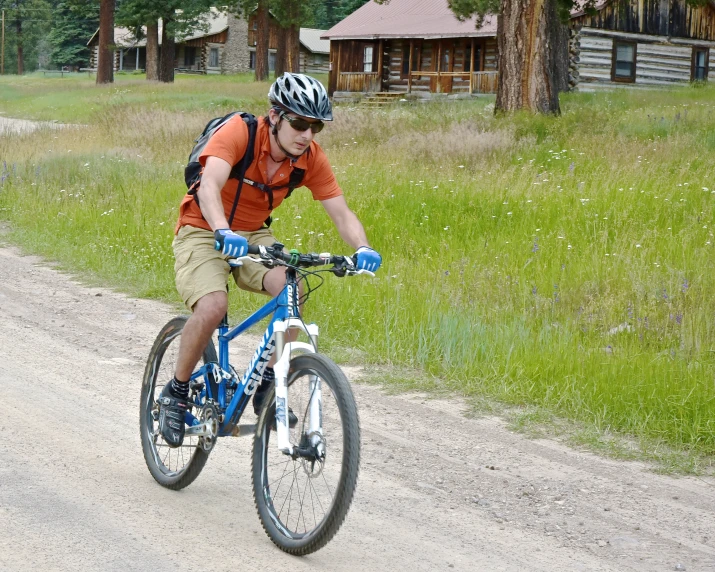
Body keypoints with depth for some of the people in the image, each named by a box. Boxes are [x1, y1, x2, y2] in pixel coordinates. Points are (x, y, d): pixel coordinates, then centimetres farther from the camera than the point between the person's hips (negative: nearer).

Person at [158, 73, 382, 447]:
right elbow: (209, 185, -41)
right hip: (203, 232, -4)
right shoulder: (239, 133, -26)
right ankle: (175, 393, -7)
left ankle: (267, 386, -8)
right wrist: (224, 233, -59)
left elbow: (341, 212, -14)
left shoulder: (311, 157, -12)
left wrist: (363, 249, -35)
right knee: (213, 306, -30)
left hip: (253, 236, 4)